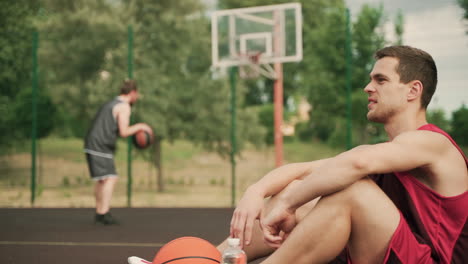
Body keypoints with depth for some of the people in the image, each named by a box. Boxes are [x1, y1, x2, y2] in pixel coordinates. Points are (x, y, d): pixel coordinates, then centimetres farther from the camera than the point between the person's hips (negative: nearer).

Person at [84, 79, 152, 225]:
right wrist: (140, 126, -1)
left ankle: (99, 213, 18)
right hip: (101, 146, -10)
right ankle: (104, 214, -18)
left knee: (101, 180, 14)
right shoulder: (124, 106, -7)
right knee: (110, 178, -12)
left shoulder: (111, 103, 22)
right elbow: (124, 132, -16)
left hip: (91, 144, 10)